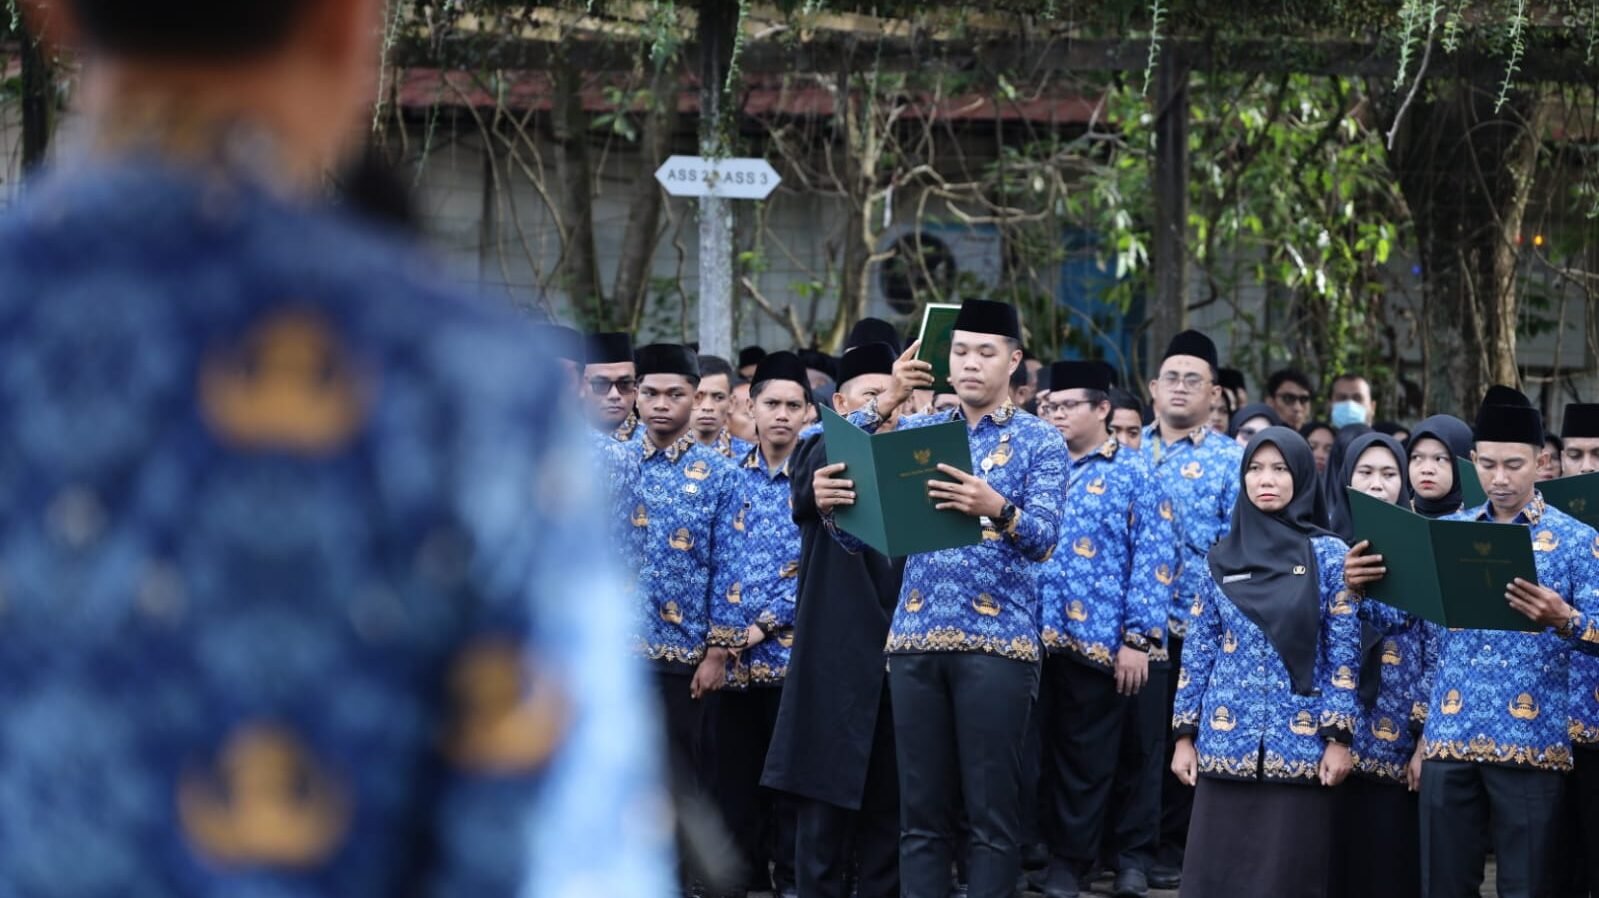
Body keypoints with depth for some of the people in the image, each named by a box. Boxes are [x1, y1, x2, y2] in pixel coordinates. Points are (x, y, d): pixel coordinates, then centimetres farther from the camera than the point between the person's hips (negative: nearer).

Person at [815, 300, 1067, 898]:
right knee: (921, 810, 5)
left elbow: (1043, 538, -11)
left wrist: (996, 509, -33)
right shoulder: (914, 432, 13)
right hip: (916, 639, 3)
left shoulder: (1039, 441, 2)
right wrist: (886, 403, -6)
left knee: (992, 811, -2)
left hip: (998, 641, -3)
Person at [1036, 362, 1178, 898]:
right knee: (1068, 754, 8)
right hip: (1048, 640, 3)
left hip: (1108, 642, -3)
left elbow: (1154, 558, -4)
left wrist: (1139, 638, -10)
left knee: (1112, 754, 1)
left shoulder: (1133, 473, 3)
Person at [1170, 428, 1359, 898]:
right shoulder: (1224, 557, 8)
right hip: (1225, 741, 2)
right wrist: (1184, 735, 5)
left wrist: (1339, 738, -7)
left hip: (1299, 743, -2)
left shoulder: (1327, 554, 1)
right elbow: (1197, 650, 10)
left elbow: (1344, 651, -2)